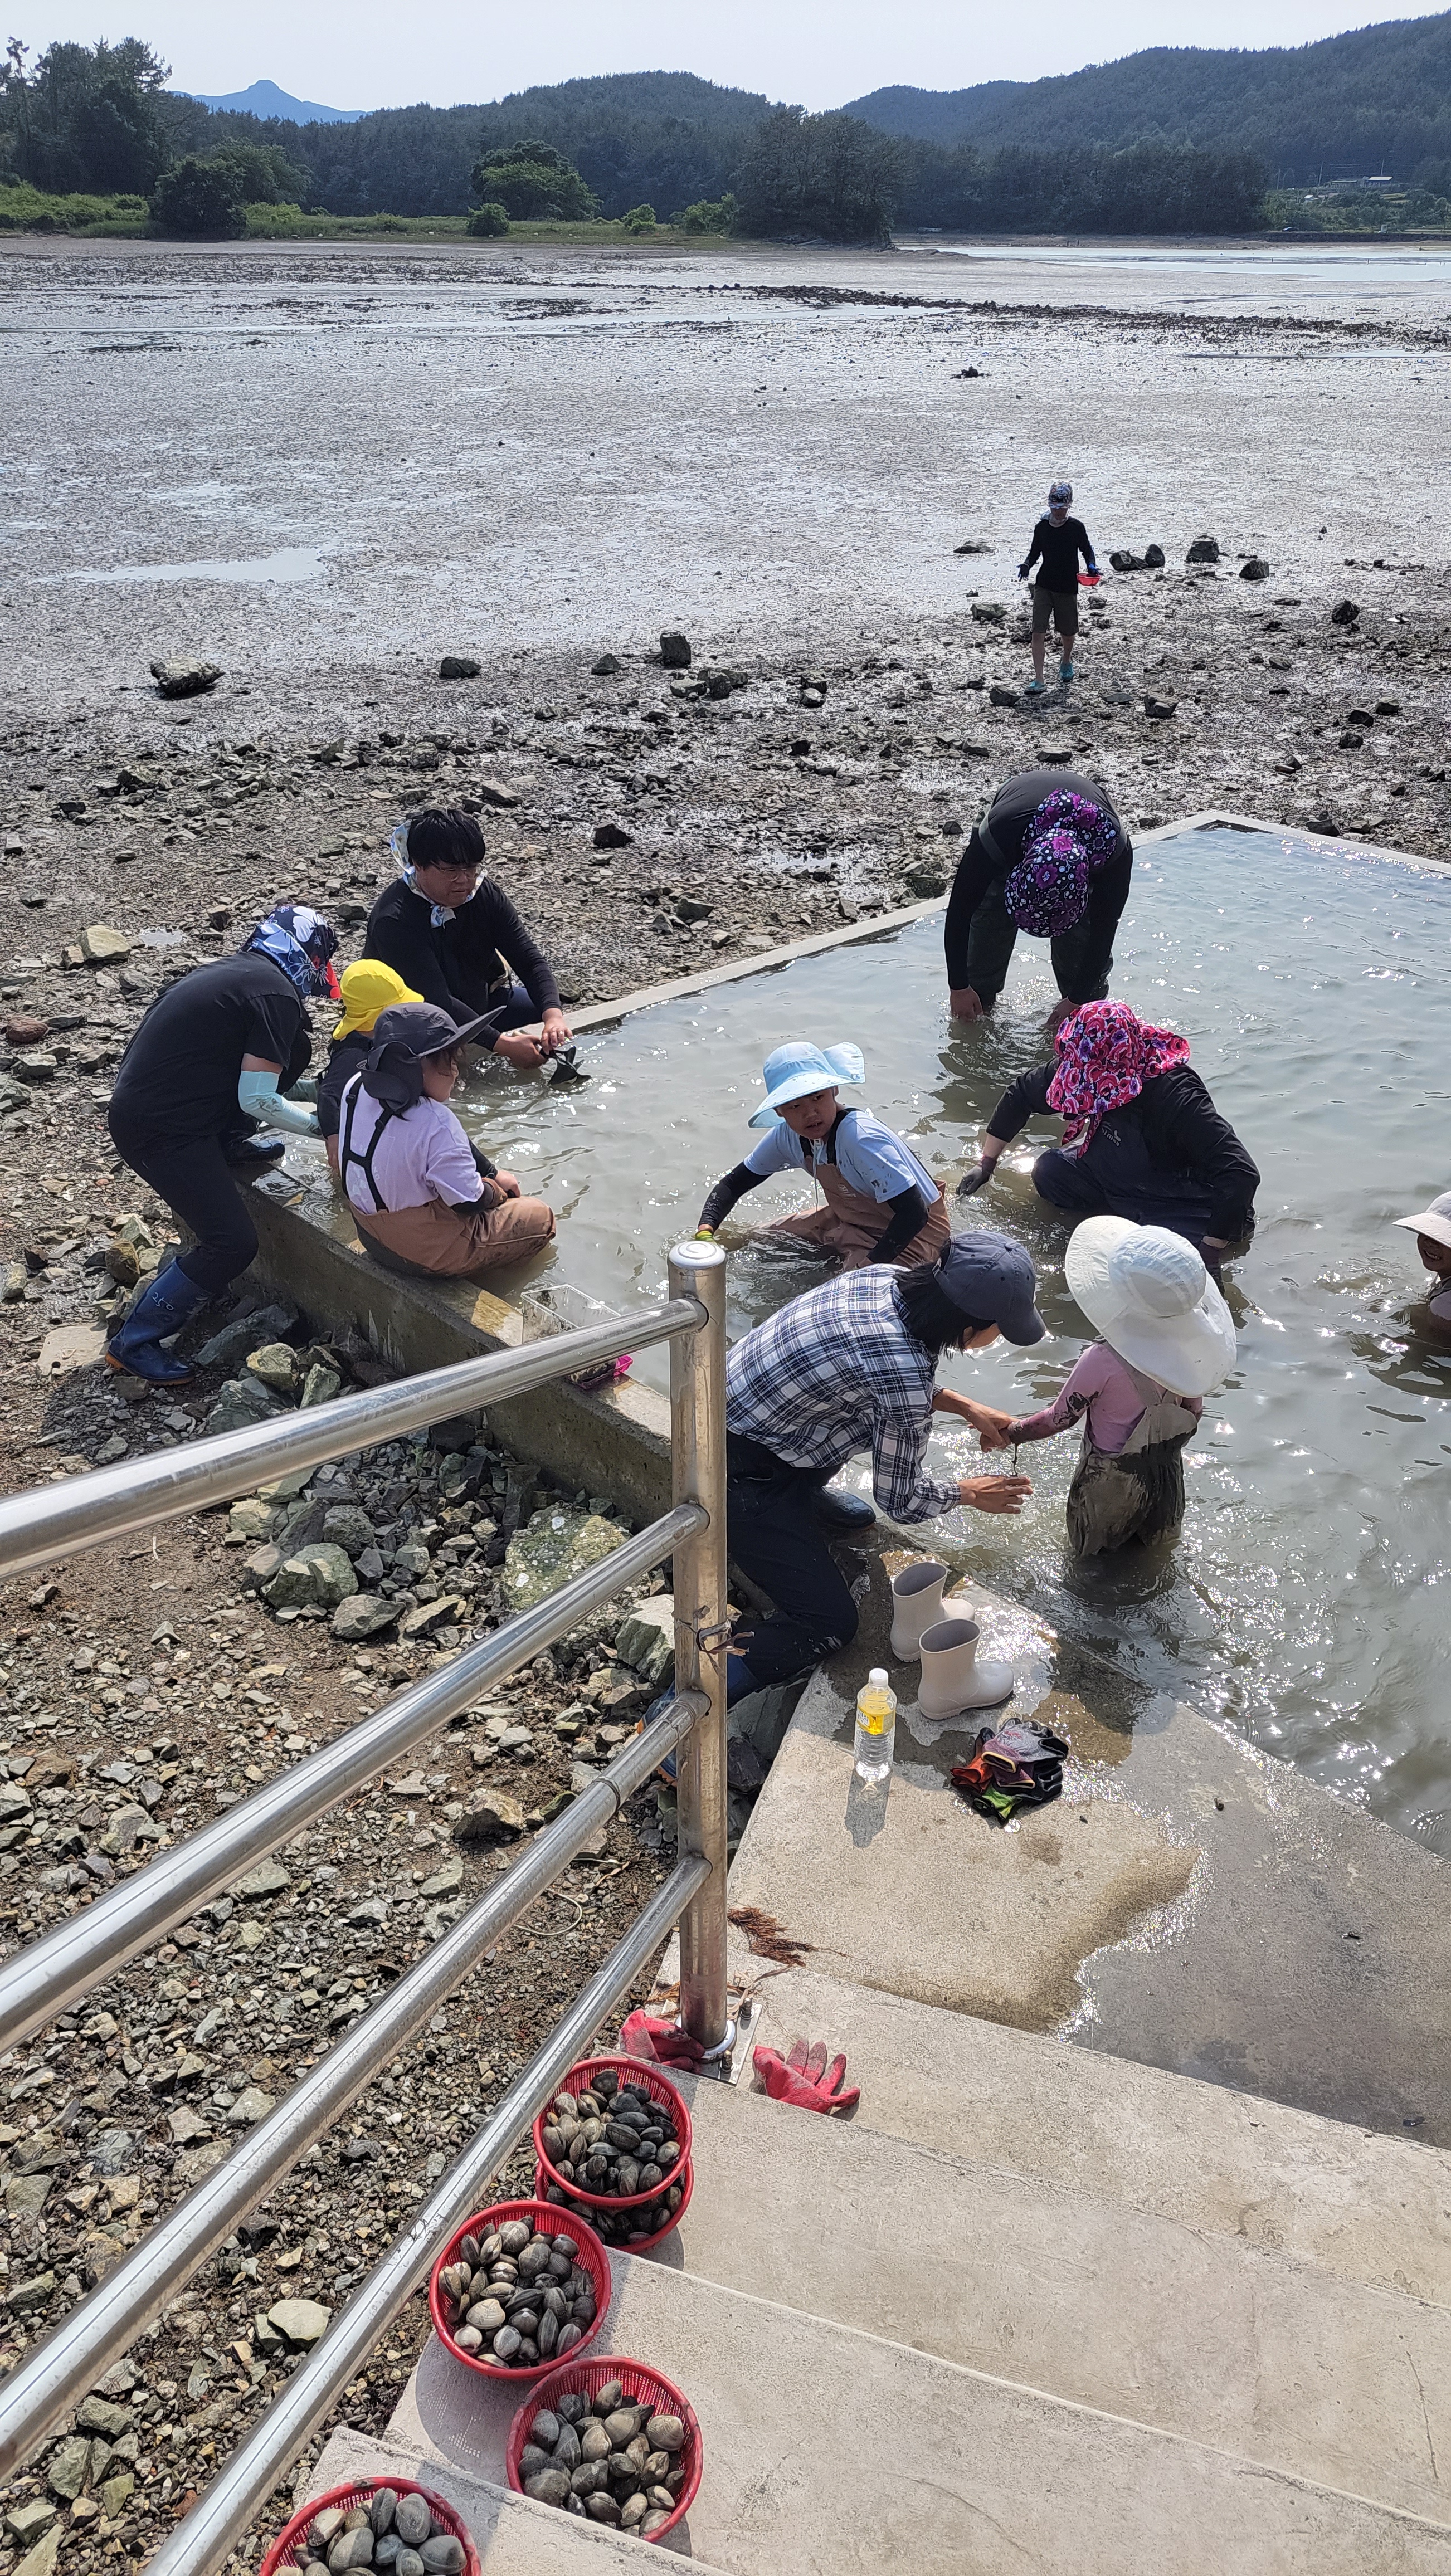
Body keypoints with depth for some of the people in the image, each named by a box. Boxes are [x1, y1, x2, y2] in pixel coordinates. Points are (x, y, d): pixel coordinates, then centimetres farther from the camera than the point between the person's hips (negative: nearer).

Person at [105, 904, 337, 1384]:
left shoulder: (229, 970, 15)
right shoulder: (277, 993, -13)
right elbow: (257, 1098, -17)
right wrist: (321, 1124, -4)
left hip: (142, 1102, 9)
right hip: (159, 1131, -9)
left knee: (293, 1047, 16)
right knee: (233, 1244, -8)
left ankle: (227, 1145, 29)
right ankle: (134, 1342, 0)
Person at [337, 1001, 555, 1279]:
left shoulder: (357, 1089, -9)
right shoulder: (435, 1124, -35)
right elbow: (468, 1201, -24)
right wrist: (496, 1191, -1)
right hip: (429, 1254, -9)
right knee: (540, 1217, 8)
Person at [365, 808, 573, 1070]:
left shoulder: (484, 893, -10)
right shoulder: (395, 921, -29)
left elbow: (529, 959, -15)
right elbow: (436, 1001, -36)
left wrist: (553, 1014, -35)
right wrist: (501, 1044, -45)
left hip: (480, 1003, 6)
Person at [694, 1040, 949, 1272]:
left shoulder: (859, 1137, -35)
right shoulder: (788, 1137, -11)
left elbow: (913, 1212, -35)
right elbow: (735, 1183, 1)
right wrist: (705, 1232, -15)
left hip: (913, 1230, -8)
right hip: (851, 1219, 8)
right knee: (760, 1242, 8)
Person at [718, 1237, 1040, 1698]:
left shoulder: (884, 1279, -8)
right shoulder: (903, 1373, -30)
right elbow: (901, 1500, -12)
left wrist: (966, 1407, 16)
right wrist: (969, 1493, 6)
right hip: (738, 1477, -8)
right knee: (830, 1624, -3)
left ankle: (806, 1499, 31)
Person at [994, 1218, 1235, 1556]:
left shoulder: (1104, 1362, -37)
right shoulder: (1190, 1345, -20)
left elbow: (1061, 1417, -21)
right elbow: (1192, 1413, -3)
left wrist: (1010, 1434, -4)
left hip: (1112, 1478, -5)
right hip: (1165, 1473, 5)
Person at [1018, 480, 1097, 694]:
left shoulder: (1076, 527, -4)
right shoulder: (1042, 527, 1)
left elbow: (1087, 551, 7)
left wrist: (1091, 566, -11)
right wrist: (1027, 564, -8)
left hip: (1068, 588, -1)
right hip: (1043, 586, 1)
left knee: (1067, 632, 13)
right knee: (1038, 632, -12)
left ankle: (1066, 662, 46)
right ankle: (1039, 681, -13)